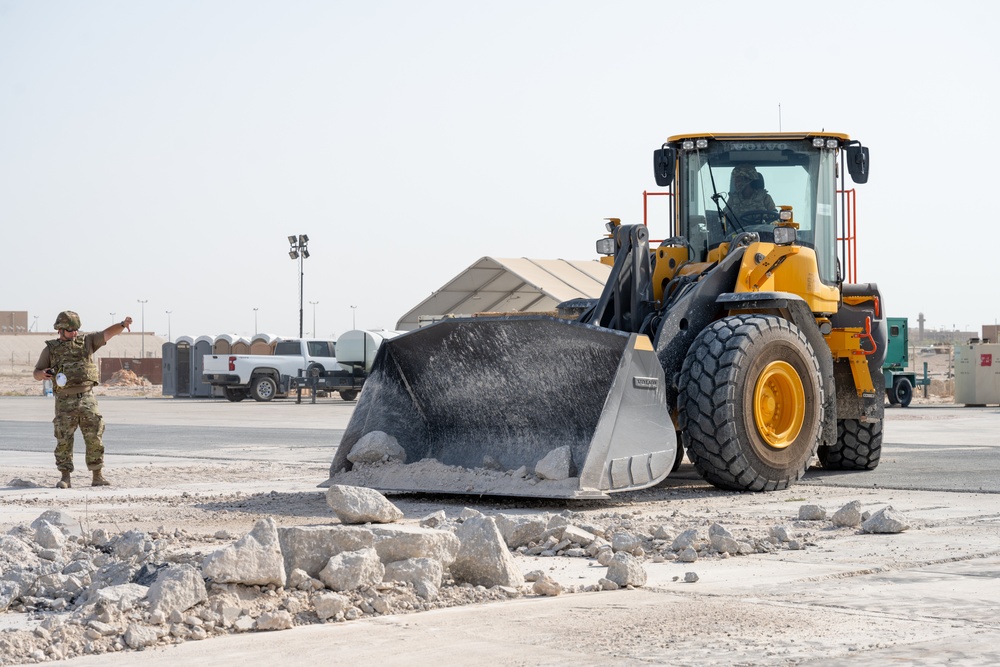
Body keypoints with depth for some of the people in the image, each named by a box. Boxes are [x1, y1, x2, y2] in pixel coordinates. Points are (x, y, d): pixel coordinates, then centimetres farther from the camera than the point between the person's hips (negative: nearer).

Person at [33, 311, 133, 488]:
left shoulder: (87, 341, 8)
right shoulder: (50, 349, 7)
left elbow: (108, 333, -3)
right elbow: (36, 373, 10)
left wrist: (122, 324, -22)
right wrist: (43, 373, -15)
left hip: (87, 399, 1)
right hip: (65, 402, -1)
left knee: (94, 438, 0)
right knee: (63, 440, -1)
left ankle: (97, 476, 8)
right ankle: (65, 478, 6)